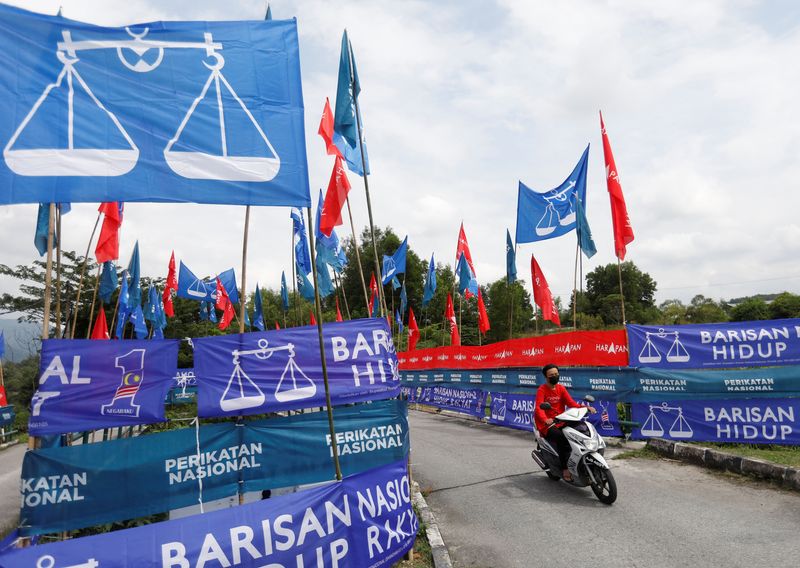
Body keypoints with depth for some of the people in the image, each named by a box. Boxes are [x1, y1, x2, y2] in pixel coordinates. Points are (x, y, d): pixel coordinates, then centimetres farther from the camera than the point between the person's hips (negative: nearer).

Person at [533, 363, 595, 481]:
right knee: (561, 437, -32)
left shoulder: (561, 388, 13)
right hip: (547, 424, -6)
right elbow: (539, 408, -18)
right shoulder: (542, 390, -5)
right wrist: (545, 419, -39)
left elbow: (571, 403, 3)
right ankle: (565, 469, -26)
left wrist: (585, 407, -16)